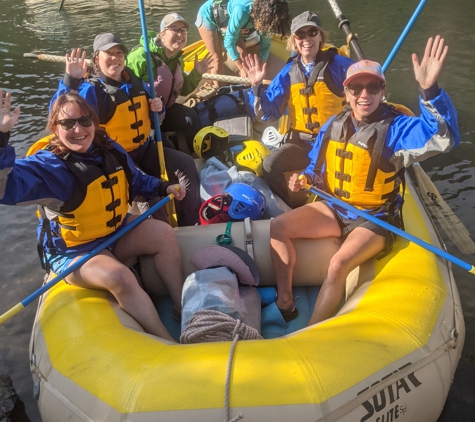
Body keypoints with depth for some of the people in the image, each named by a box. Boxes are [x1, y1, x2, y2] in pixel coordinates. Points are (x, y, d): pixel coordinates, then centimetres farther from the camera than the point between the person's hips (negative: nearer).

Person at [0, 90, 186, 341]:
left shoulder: (110, 150, -2)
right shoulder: (47, 166, -24)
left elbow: (135, 181, 17)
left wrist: (164, 188, 5)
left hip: (116, 232, 8)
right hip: (72, 251, -7)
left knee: (164, 233, -4)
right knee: (119, 277, -32)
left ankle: (182, 304, 7)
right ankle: (168, 342, -17)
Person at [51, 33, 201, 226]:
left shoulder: (135, 82, 5)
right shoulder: (92, 90, -16)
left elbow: (150, 114, 22)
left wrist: (158, 108, -2)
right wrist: (70, 80, -45)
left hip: (145, 149, 7)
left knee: (186, 164, 0)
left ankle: (192, 222, 10)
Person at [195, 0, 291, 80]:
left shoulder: (264, 17, -22)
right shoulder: (242, 11, -43)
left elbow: (265, 45, -9)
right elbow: (229, 41, -35)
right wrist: (242, 68, -32)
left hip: (225, 20, 6)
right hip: (208, 17, -6)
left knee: (243, 55, -1)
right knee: (218, 61, -7)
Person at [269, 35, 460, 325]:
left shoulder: (397, 128, -15)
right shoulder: (334, 125, 2)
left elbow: (444, 138, -35)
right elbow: (318, 169, 17)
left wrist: (429, 90, -49)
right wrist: (306, 179, -7)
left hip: (375, 220, -6)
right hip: (333, 207, 6)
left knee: (339, 265, -29)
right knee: (278, 227, -7)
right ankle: (285, 303, 2)